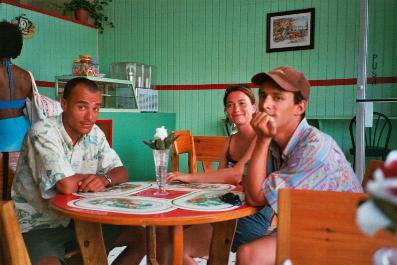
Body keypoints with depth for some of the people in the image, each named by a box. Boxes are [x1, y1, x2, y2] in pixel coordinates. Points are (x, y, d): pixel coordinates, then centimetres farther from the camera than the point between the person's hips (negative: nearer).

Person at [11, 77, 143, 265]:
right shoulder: (42, 133, -21)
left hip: (79, 222, 7)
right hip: (38, 229, -6)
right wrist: (88, 178, -10)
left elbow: (121, 172, 4)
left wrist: (105, 178, -19)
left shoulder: (94, 133, 1)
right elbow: (67, 186, -32)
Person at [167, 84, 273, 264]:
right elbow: (219, 180, 7)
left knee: (179, 249, -16)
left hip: (253, 215, -7)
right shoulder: (230, 141, 13)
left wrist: (189, 177, -22)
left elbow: (237, 174, -22)